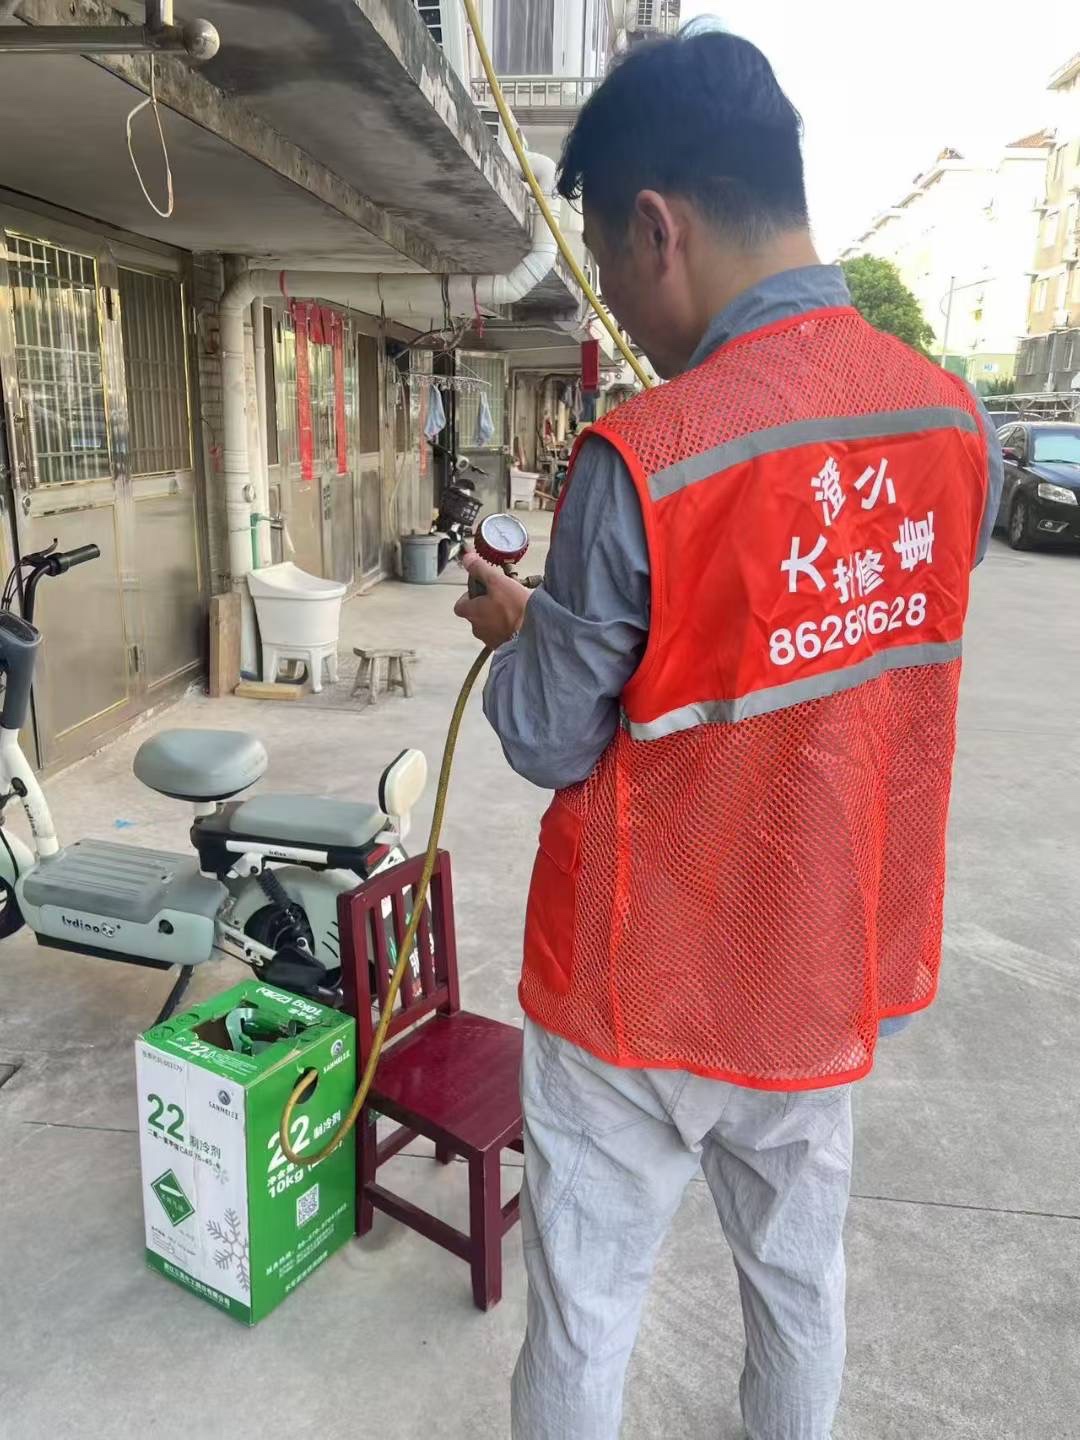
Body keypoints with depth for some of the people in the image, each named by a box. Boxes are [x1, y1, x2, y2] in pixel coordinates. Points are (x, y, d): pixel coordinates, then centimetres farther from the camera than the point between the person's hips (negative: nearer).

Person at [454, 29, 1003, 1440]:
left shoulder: (642, 461, -25)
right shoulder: (957, 420, -6)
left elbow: (551, 745, -15)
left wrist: (518, 628, 5)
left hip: (645, 992, -5)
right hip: (834, 970, 6)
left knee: (585, 1312, 18)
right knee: (802, 1274, 27)